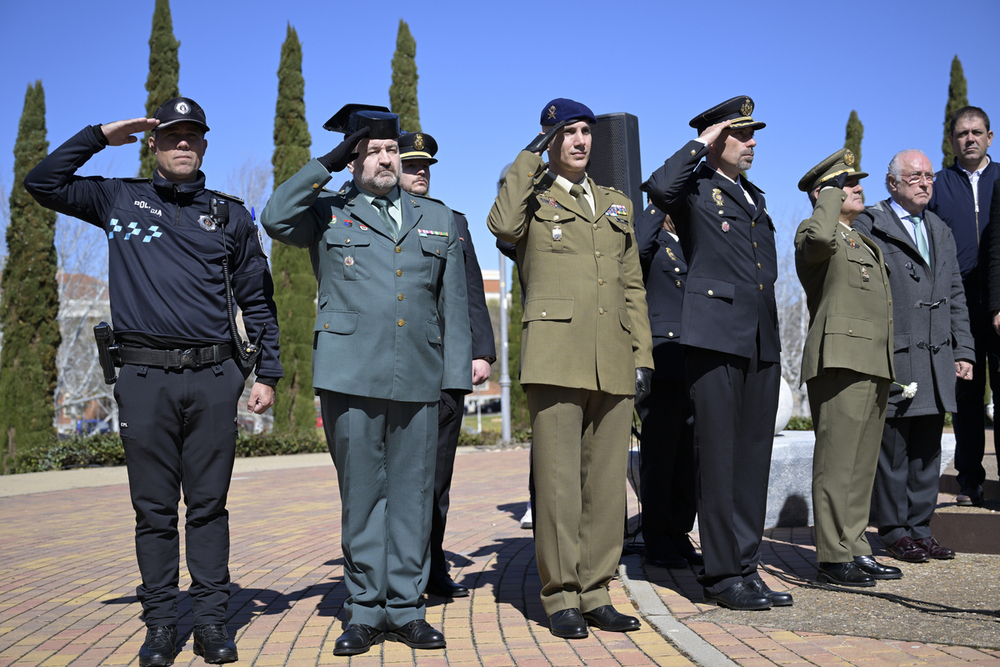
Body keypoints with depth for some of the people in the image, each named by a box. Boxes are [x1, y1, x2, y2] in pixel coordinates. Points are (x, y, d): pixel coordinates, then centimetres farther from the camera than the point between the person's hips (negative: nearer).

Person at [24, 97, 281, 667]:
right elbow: (43, 183, 10)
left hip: (214, 376, 0)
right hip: (145, 379, 0)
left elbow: (258, 300, 13)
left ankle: (212, 619, 12)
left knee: (209, 503, 4)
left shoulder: (230, 214, 12)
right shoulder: (119, 199, 13)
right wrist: (100, 136, 6)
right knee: (154, 508, 4)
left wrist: (268, 374, 7)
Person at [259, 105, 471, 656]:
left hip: (418, 381, 2)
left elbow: (453, 305, 15)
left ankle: (405, 608, 15)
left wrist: (458, 375, 7)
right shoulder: (327, 214, 10)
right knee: (361, 493, 4)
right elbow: (276, 219, -11)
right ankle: (365, 610, 14)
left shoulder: (437, 219, 17)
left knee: (411, 495, 5)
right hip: (350, 378, -2)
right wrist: (326, 165, -6)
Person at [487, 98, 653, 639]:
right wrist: (529, 159, -7)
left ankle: (595, 592, 15)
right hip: (555, 356, -5)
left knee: (605, 479, 6)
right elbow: (503, 226, -16)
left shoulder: (616, 205, 22)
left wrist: (642, 355, 11)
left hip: (612, 362, 5)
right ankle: (560, 597, 5)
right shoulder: (532, 196, 9)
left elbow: (632, 286, 20)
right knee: (558, 479, -4)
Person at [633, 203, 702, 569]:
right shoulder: (651, 240, 3)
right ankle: (657, 543, 6)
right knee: (659, 454, -2)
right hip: (662, 361, -6)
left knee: (687, 455, 8)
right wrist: (660, 204, -17)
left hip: (695, 363, 7)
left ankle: (679, 536, 17)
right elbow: (632, 251, -23)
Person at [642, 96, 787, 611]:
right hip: (715, 335, -7)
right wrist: (700, 144, -10)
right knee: (717, 454, -4)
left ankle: (747, 566, 17)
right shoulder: (695, 188, 0)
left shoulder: (755, 197, 23)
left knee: (753, 454, 9)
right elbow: (659, 186, -26)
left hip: (762, 339, 8)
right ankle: (722, 574, 3)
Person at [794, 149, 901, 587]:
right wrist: (831, 197, -12)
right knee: (837, 463, -8)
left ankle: (856, 548, 18)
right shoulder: (811, 235, -3)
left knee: (862, 464, 11)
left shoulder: (864, 243, 26)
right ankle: (833, 556, -3)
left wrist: (889, 370, 23)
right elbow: (819, 239, -30)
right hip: (839, 361, -9)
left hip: (875, 367, 9)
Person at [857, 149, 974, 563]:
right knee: (893, 448, -1)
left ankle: (920, 529, 18)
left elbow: (955, 295, 21)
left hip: (937, 359, 7)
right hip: (893, 358, -6)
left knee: (927, 450, 9)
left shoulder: (940, 231, 21)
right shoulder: (868, 226, -2)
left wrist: (963, 350, 13)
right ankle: (894, 532, 9)